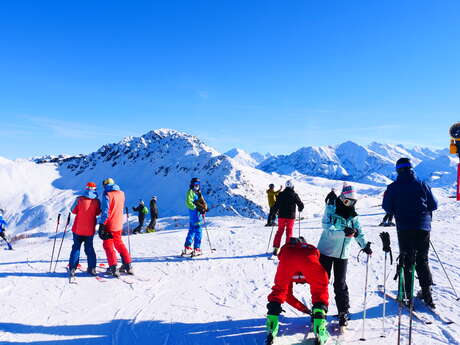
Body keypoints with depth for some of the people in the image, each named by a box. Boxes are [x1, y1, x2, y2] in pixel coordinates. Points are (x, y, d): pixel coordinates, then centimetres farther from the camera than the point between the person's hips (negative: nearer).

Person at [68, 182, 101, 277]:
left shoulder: (79, 199, -11)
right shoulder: (96, 201, -7)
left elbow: (73, 211, -2)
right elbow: (98, 213, 5)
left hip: (78, 229, -1)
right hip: (90, 230, 1)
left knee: (76, 247, 10)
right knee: (89, 248, 14)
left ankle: (72, 269, 7)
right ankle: (92, 268, 12)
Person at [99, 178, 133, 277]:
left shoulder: (107, 194, -11)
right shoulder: (121, 193, 7)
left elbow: (105, 211, -16)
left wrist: (101, 224, -15)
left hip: (109, 225, -6)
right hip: (119, 224, 6)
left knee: (108, 245, 5)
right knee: (119, 244, 18)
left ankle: (113, 268, 1)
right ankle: (128, 265, 17)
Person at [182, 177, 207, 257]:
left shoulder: (198, 192, 20)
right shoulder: (190, 192, -5)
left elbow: (202, 202, 17)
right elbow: (188, 203, -16)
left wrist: (205, 208, 0)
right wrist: (196, 208, -23)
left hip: (198, 212, 9)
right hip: (194, 213, -9)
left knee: (192, 231, 12)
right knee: (198, 230, -10)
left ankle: (187, 248, 19)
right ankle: (196, 249, -9)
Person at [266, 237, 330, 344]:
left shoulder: (290, 274, 45)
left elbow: (287, 294, 47)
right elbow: (320, 289, 51)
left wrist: (304, 308, 53)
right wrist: (320, 310, 63)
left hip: (287, 254, 1)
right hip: (308, 256, -1)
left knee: (279, 290, 21)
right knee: (320, 290, 19)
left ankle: (271, 331, 14)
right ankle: (320, 333, 13)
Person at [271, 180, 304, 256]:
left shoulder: (281, 194, -1)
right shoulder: (294, 195, -5)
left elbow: (276, 205, 0)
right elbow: (301, 205, -1)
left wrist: (274, 212, 16)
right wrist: (300, 210, 21)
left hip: (281, 216, 2)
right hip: (291, 217, -2)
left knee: (279, 232, 10)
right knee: (289, 232, 8)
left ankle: (276, 248, 4)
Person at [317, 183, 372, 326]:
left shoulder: (353, 215, 6)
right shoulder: (331, 209, -10)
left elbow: (358, 231, 7)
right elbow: (328, 229, -21)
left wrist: (365, 245, -10)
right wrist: (344, 233, -35)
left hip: (343, 254, 3)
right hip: (326, 251, -3)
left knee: (340, 284, 8)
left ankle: (343, 312, 20)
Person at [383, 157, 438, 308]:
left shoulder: (393, 187, -4)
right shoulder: (422, 184, 0)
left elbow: (387, 207, -2)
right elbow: (434, 205, 5)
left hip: (404, 229, -2)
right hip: (423, 227, 2)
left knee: (406, 261, 7)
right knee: (422, 260, 15)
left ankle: (408, 294, 7)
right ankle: (426, 292, 14)